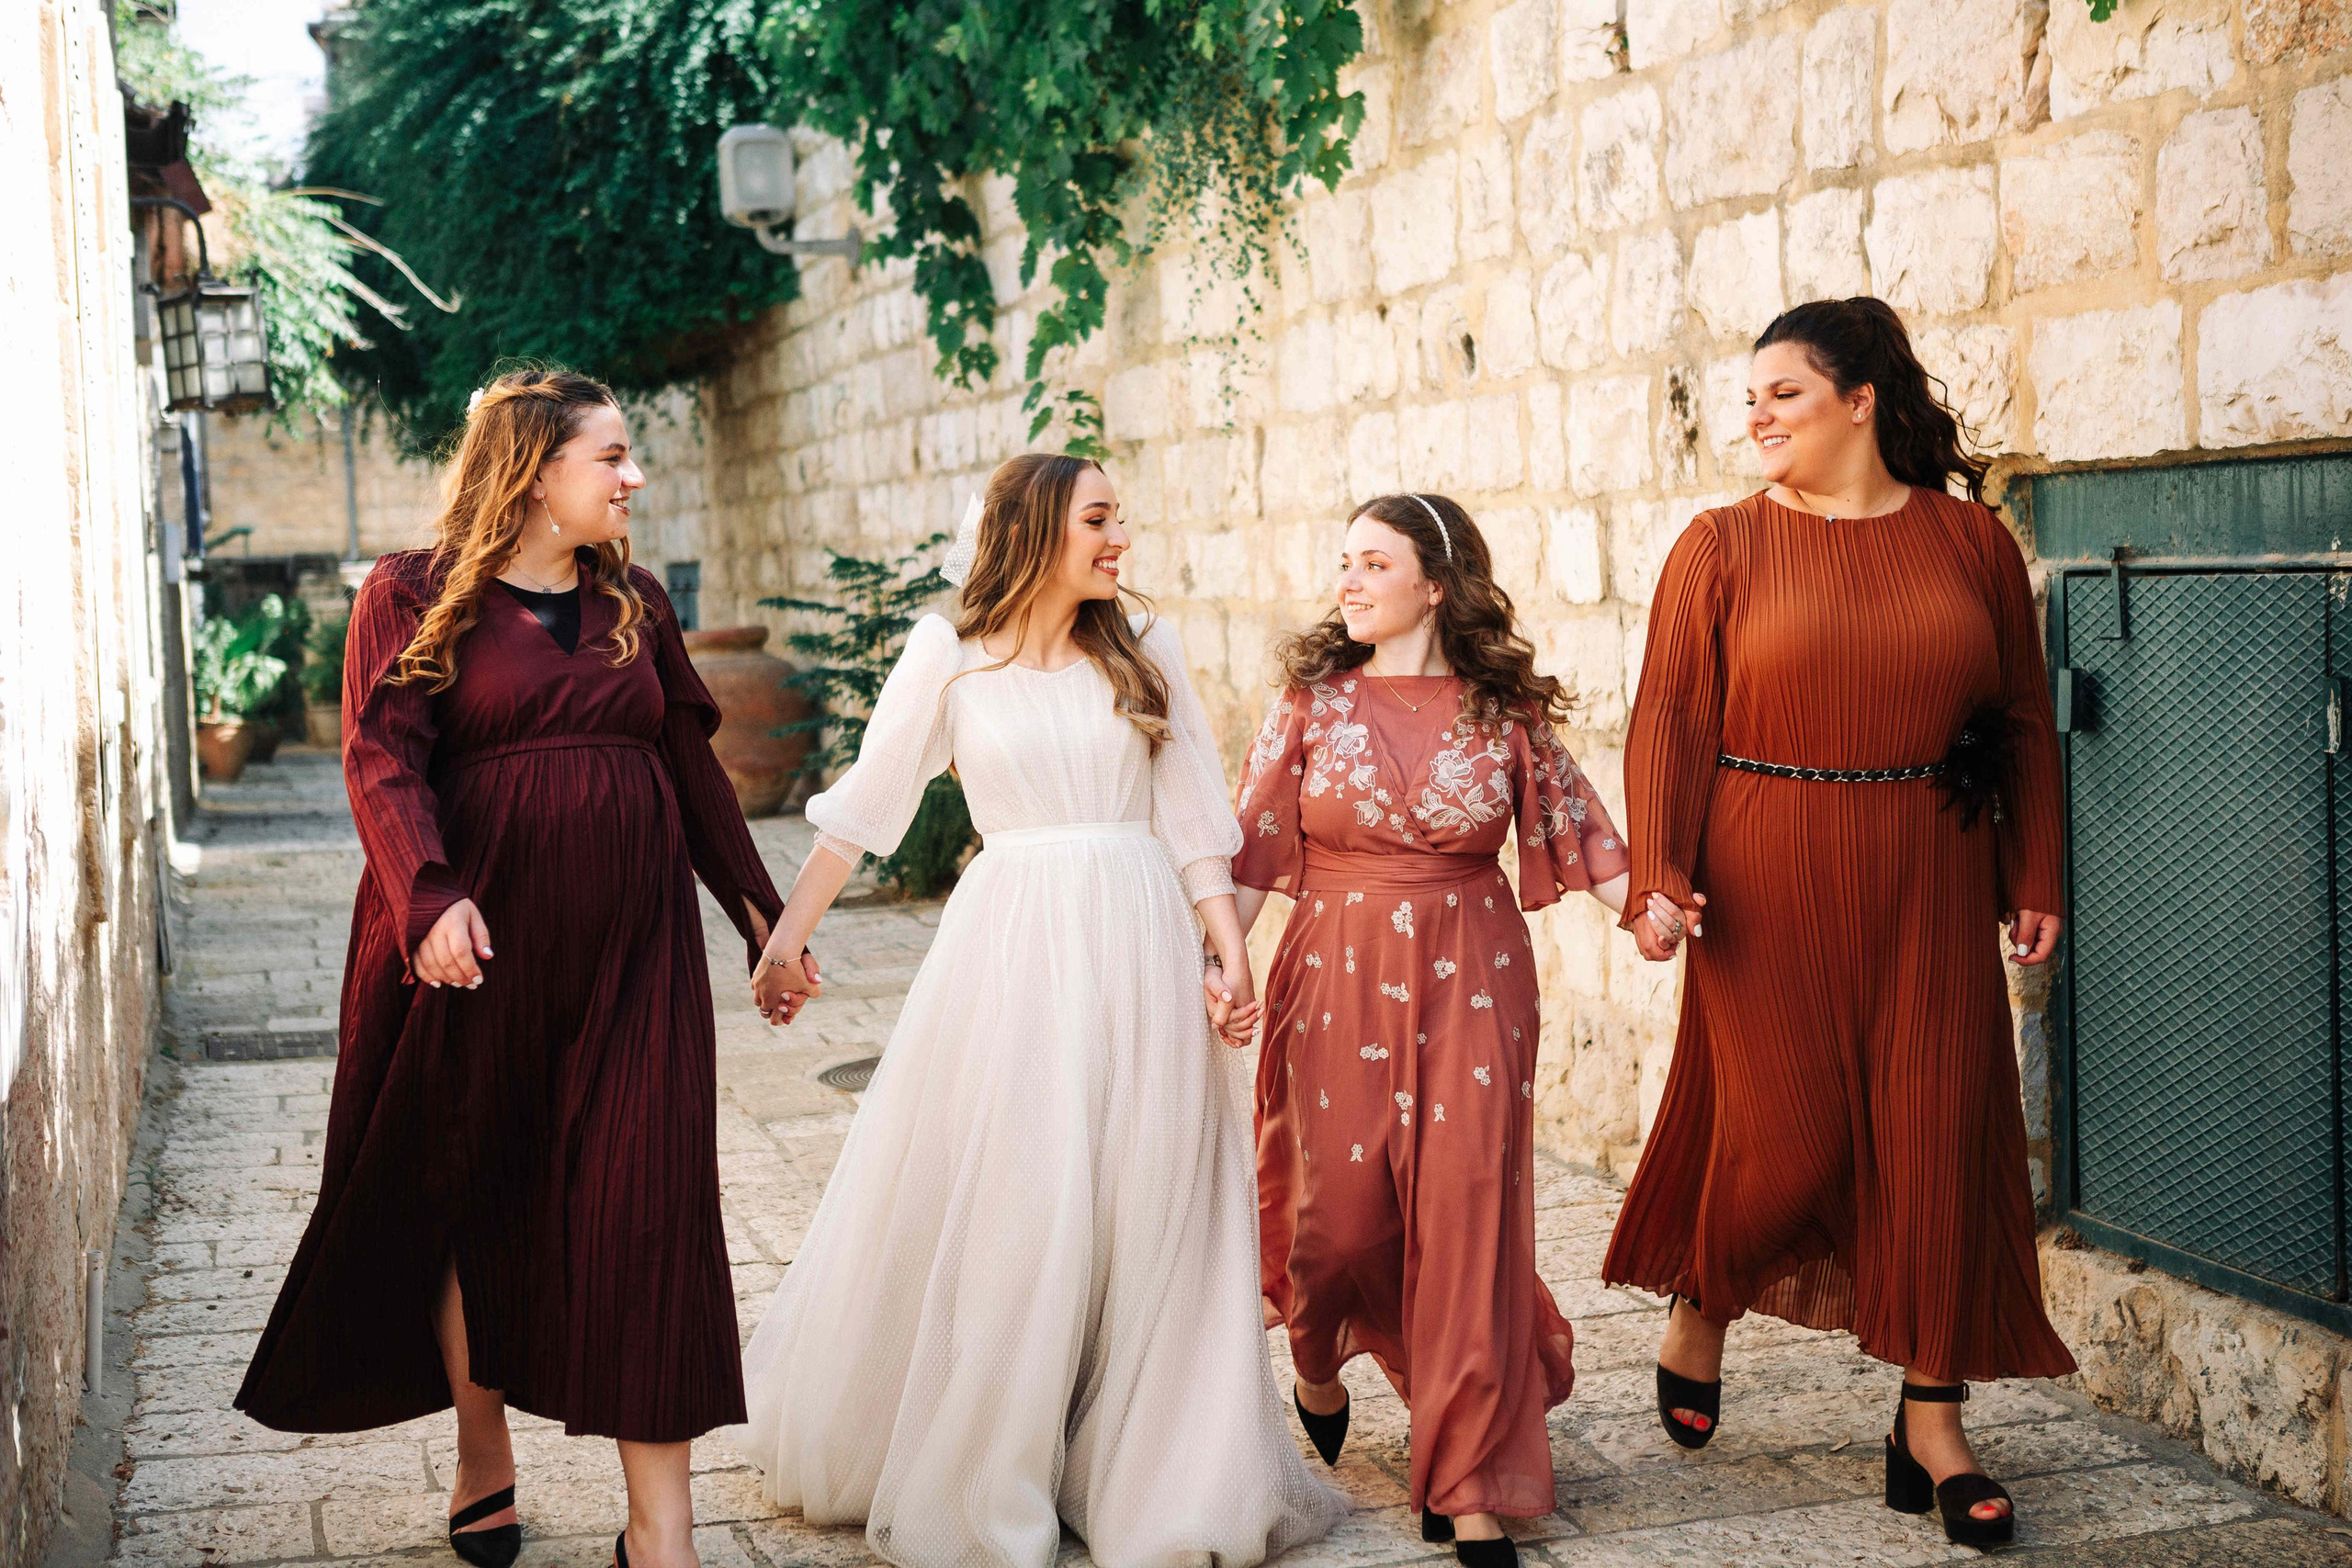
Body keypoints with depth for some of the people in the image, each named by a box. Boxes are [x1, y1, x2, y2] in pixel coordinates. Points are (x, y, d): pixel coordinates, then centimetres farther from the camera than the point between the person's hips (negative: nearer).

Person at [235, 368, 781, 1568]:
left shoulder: (635, 603, 13)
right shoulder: (415, 596, -1)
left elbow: (691, 764, 18)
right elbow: (382, 759, -13)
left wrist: (756, 905, 20)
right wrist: (429, 896, -29)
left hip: (629, 943, 3)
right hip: (482, 940, -3)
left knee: (646, 1208, -4)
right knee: (472, 1196, 10)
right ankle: (483, 1462, 31)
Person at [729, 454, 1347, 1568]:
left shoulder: (1144, 651, 7)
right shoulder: (949, 655, 0)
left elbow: (1192, 819, 7)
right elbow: (862, 805, 4)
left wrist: (1230, 953, -1)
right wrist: (787, 936, 1)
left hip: (1137, 945, 2)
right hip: (1007, 944, -2)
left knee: (1143, 1216, 6)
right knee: (988, 1216, 3)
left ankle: (1144, 1475, 21)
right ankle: (973, 1477, 20)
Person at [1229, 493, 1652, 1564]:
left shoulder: (1507, 708, 2)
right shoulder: (1313, 696, 2)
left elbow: (1574, 825, 5)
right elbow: (1255, 846, 2)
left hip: (1470, 987, 0)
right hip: (1337, 981, 0)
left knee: (1467, 1212, -5)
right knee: (1339, 1212, 2)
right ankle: (1318, 1362, 39)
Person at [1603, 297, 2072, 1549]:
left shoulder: (1969, 538, 6)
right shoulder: (1724, 545, 1)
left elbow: (2024, 719, 9)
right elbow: (1670, 718, -3)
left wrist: (2034, 878, 6)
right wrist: (1660, 877, -12)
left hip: (1930, 888, 2)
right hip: (1768, 883, -2)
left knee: (1936, 1137, 1)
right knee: (1784, 1136, -1)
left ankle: (1931, 1423, 13)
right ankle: (1697, 1320, 30)